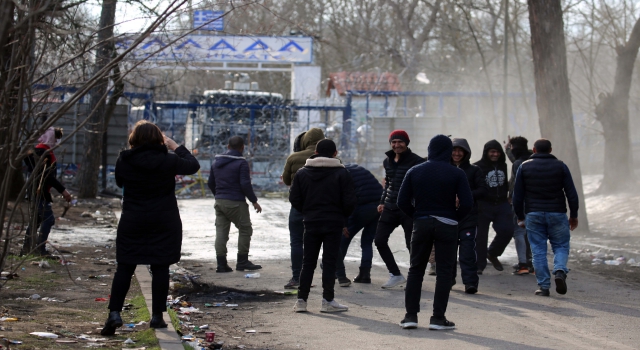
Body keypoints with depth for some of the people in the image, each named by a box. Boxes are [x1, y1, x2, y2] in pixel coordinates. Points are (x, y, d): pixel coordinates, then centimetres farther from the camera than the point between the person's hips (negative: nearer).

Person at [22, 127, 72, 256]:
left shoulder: (38, 150, 14)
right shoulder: (44, 152, -17)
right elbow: (48, 175, -22)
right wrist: (62, 190, -22)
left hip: (35, 191, 11)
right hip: (40, 192, -11)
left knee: (36, 218, 15)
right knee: (48, 218, -10)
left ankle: (26, 249, 17)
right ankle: (40, 248, -13)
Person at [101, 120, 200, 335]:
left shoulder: (124, 161, -5)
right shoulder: (168, 161, -8)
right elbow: (193, 165, 8)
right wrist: (176, 146, 16)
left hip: (132, 222, 1)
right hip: (164, 223, -1)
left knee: (124, 267, 5)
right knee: (160, 268, 6)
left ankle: (114, 313, -6)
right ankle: (157, 316, 9)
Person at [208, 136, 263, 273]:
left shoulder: (216, 161, 11)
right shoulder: (241, 163, -10)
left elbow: (211, 183, 17)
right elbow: (245, 184, -16)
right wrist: (254, 201, -6)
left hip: (219, 201, 6)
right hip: (236, 202, -6)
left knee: (221, 231, 6)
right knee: (245, 229, 5)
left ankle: (221, 264, 3)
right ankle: (242, 262, 6)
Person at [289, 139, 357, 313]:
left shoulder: (302, 173, 3)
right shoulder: (342, 173, -5)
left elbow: (294, 199, 2)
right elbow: (350, 201, -8)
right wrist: (343, 218, 8)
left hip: (311, 223, 2)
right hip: (334, 224, -2)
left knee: (308, 262, 8)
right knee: (329, 262, 1)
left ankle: (301, 300, 5)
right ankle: (328, 300, -1)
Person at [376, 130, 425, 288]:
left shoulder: (416, 161, -9)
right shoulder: (388, 161, 12)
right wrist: (383, 202, 16)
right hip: (390, 208, 7)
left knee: (412, 245, -2)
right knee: (380, 240, 1)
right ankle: (395, 275, 12)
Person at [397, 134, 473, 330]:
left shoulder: (414, 172, 2)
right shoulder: (456, 174, -5)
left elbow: (403, 201, -1)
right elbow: (467, 203, -11)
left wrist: (416, 217, 10)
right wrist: (455, 218, 4)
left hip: (421, 224, 2)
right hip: (447, 226, -2)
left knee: (416, 270, 11)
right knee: (444, 272, 4)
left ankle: (411, 315, 7)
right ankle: (438, 318, 2)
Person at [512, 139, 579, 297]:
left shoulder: (524, 167, 4)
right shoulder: (560, 166, 2)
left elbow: (517, 196, 4)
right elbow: (572, 193, -1)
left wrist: (520, 217, 13)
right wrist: (574, 216, 8)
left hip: (533, 214, 1)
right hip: (557, 213, -1)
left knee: (538, 250, 4)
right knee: (561, 246, 10)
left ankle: (543, 286, 0)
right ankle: (560, 271, -18)